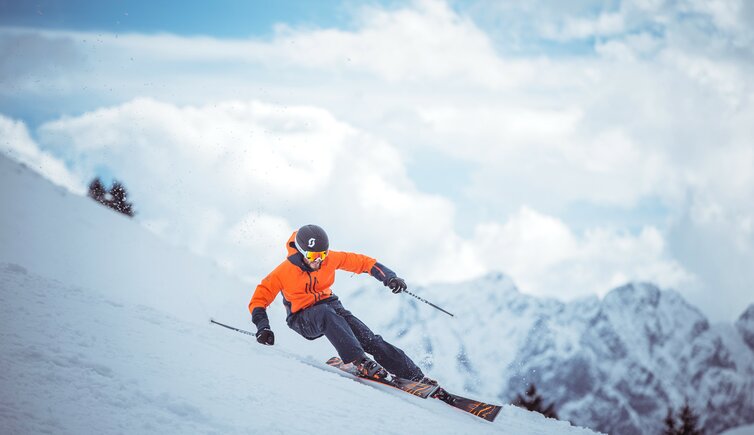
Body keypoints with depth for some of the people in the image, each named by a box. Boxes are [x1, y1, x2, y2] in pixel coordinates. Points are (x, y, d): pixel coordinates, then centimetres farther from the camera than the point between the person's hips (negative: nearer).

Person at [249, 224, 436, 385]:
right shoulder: (285, 272, -19)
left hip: (330, 306, 4)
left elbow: (362, 262, 1)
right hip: (303, 318, -3)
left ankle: (415, 376, -16)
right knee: (326, 314, -39)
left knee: (370, 340, -16)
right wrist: (263, 328, -28)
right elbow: (258, 300, -13)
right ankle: (359, 361, -50)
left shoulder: (330, 258, -9)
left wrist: (388, 276, -11)